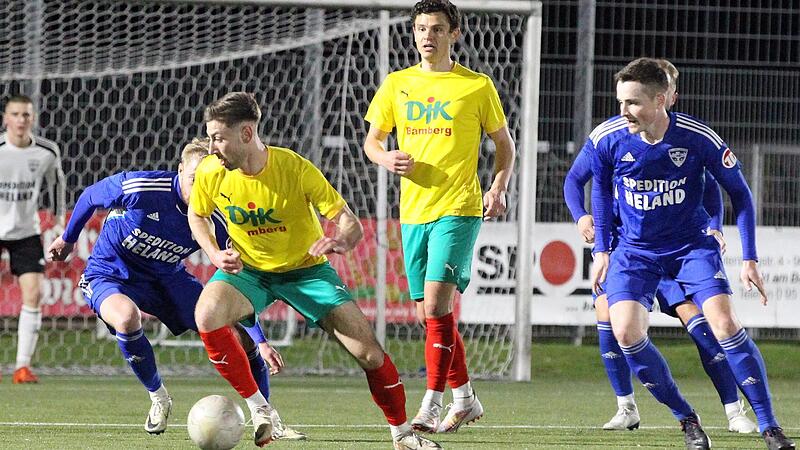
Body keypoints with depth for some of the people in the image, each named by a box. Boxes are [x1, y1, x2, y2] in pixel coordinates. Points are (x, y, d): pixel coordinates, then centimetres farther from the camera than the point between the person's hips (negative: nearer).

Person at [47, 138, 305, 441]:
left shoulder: (216, 224, -17)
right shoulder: (137, 187, -28)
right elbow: (90, 197, -6)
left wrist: (260, 342, -16)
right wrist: (68, 239, 12)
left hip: (167, 279, 4)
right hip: (110, 275, -4)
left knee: (237, 334, -7)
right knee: (127, 317, -40)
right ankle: (158, 398, -13)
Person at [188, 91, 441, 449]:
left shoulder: (296, 169, -24)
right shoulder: (210, 174, -16)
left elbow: (352, 224, -20)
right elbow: (196, 216, 7)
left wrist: (340, 241, -43)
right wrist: (215, 255, -11)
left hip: (305, 269, -2)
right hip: (248, 269, 2)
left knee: (368, 351, -10)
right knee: (206, 315, -31)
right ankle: (257, 408, -16)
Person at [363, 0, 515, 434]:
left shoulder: (477, 86, 0)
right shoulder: (396, 84, 9)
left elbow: (504, 144, 9)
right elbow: (372, 140, 16)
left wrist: (498, 188, -7)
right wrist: (386, 158, -7)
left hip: (458, 208, -5)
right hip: (413, 210, 5)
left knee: (436, 305, -17)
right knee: (429, 314, 9)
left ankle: (432, 405, -14)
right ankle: (464, 398, 24)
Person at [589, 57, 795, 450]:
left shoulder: (698, 138, -21)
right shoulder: (608, 139, -15)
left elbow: (738, 192, -6)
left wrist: (749, 259, -8)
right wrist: (602, 249, 7)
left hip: (692, 244, -2)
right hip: (634, 250, 2)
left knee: (725, 324, -19)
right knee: (626, 333, -18)